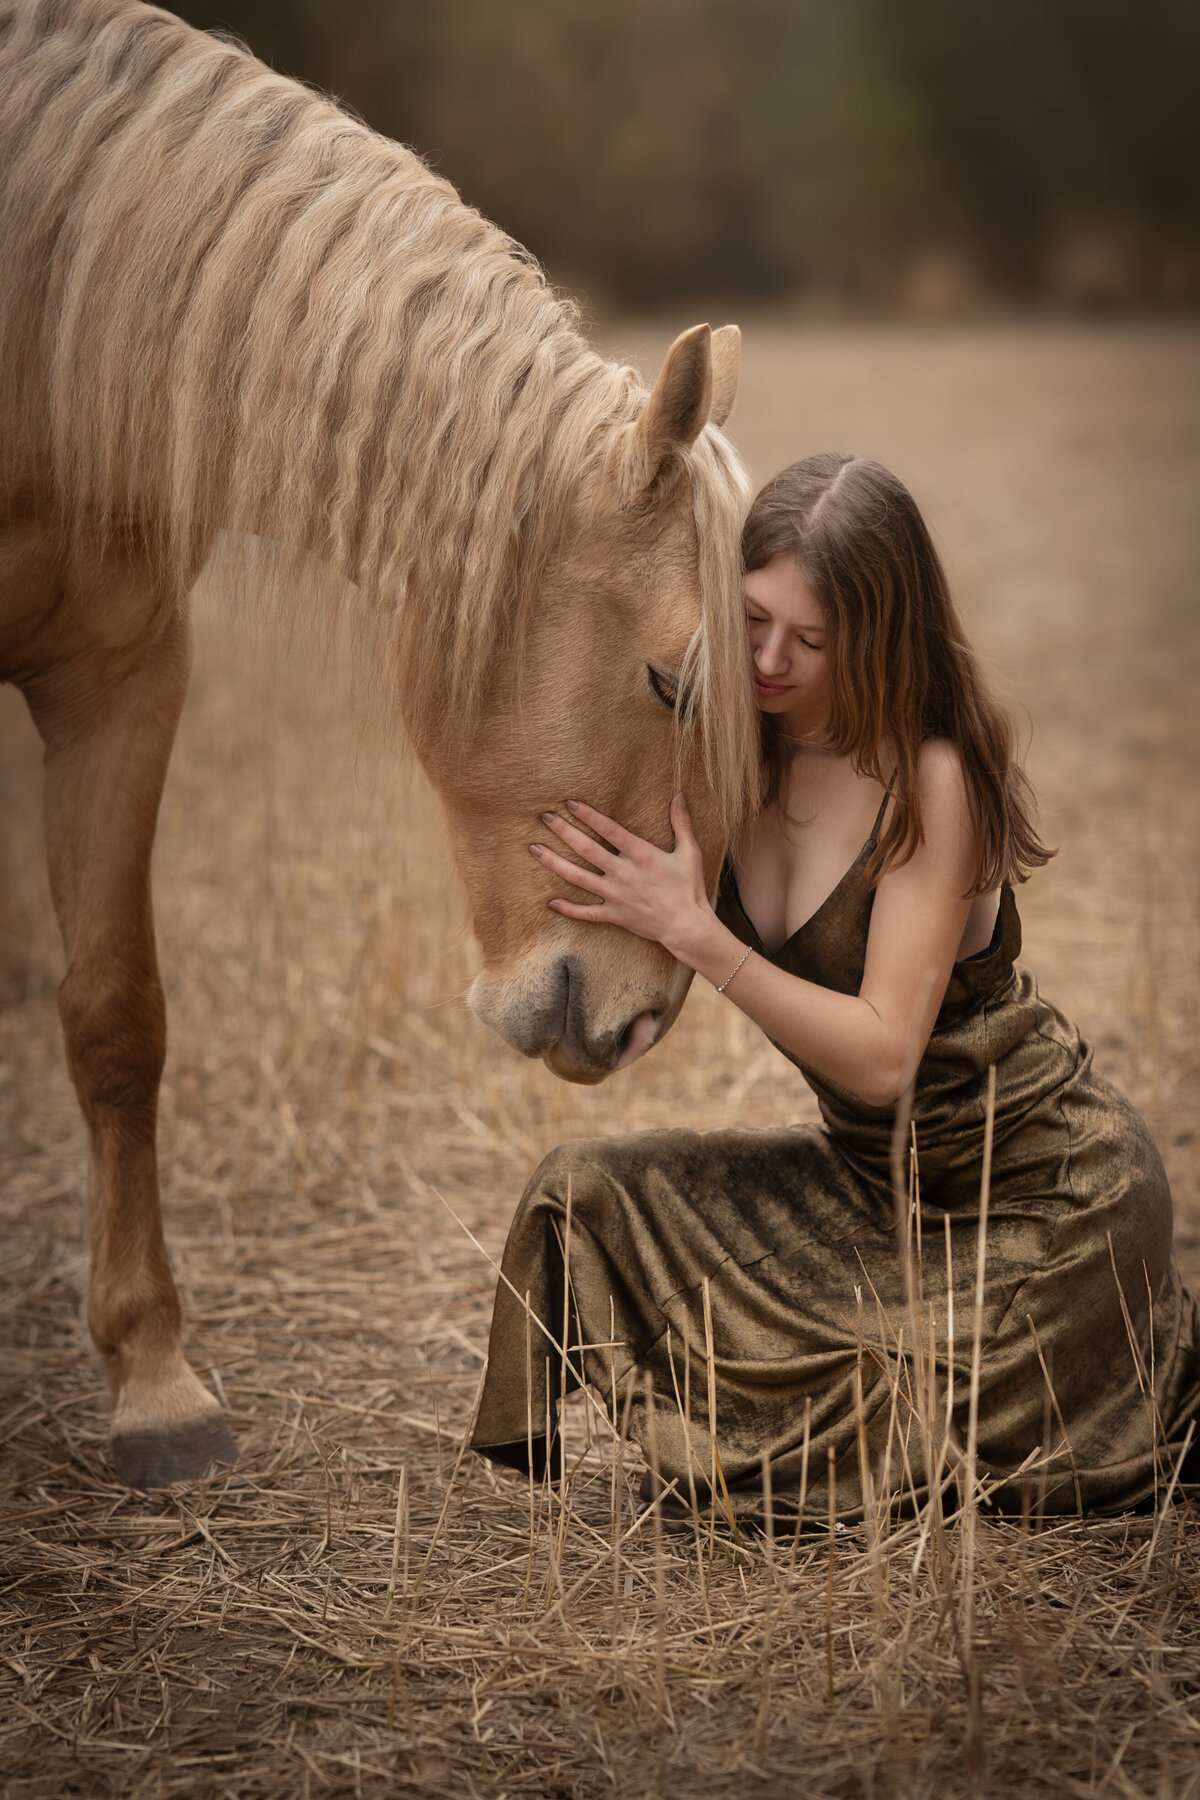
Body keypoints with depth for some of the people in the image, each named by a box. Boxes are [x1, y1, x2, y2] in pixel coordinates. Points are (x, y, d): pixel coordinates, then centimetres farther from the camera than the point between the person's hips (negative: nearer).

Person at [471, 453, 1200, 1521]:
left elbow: (881, 1054, -27)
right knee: (591, 1195, -9)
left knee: (829, 1472, -8)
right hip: (876, 1173, 6)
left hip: (1048, 1192, -6)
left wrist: (692, 930, -33)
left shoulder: (935, 777, -23)